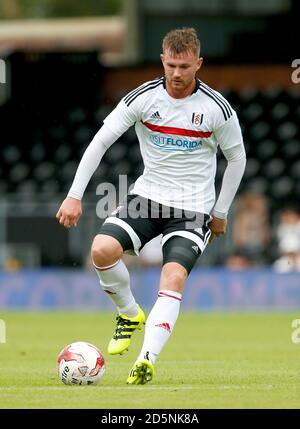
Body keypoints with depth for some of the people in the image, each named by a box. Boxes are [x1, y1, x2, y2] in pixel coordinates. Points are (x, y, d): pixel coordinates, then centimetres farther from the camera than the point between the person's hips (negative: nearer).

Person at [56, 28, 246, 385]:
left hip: (193, 207, -2)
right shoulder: (143, 97, -6)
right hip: (147, 195, 2)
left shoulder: (217, 108, -8)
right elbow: (100, 141, -2)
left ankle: (146, 360, -31)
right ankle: (130, 315, 7)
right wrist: (75, 195, -8)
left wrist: (220, 213, 9)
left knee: (173, 278, -24)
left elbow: (237, 158, 6)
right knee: (102, 249, -21)